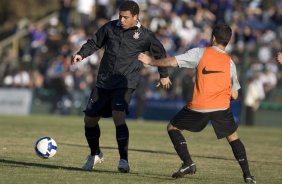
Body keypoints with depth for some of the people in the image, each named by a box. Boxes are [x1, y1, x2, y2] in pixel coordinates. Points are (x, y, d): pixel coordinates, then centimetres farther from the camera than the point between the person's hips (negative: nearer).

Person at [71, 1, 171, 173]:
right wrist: (82, 54, -1)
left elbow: (160, 53, 14)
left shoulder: (145, 36, -2)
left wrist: (164, 75, 23)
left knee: (118, 117, -26)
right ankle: (95, 154, 34)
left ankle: (124, 160, -21)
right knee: (90, 119, 9)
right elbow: (94, 43, 17)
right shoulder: (110, 27, 5)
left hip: (125, 84, -4)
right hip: (103, 83, 4)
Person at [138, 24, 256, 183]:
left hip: (198, 107, -3)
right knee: (233, 137, 21)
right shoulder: (230, 62, 12)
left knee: (173, 127, 17)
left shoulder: (201, 53, 2)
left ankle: (188, 163, 2)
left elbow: (172, 62, -2)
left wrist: (151, 61, 13)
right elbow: (234, 95, 13)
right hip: (222, 107, 3)